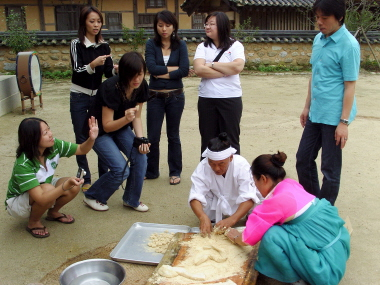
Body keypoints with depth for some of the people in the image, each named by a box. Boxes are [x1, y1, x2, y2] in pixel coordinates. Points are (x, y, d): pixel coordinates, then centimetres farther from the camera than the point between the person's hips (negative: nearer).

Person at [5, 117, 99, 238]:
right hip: (17, 203, -6)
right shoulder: (23, 164, -35)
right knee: (48, 189, -35)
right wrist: (66, 185, -52)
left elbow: (82, 150, -9)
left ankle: (53, 212, 9)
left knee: (74, 187, -19)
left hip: (43, 188, 6)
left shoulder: (54, 145, -20)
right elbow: (41, 199, -39)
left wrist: (92, 139, -30)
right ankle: (33, 222, -7)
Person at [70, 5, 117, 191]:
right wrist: (93, 64, -38)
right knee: (82, 138, 2)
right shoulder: (76, 44, -9)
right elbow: (77, 71, -20)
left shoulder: (104, 46, 2)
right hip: (79, 97, -3)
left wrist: (116, 69, -23)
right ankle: (85, 179, 11)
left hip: (98, 95, 3)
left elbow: (108, 73, -1)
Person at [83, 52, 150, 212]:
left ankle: (131, 200, 7)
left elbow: (137, 117, -2)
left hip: (122, 128, 6)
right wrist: (126, 119, -43)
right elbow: (107, 126, -25)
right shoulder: (111, 88, -31)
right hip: (100, 131, -6)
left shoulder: (141, 86, -13)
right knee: (121, 169, -18)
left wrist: (140, 139, -18)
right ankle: (92, 197, 9)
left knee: (140, 156, -15)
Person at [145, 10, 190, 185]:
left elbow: (184, 71, -12)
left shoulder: (180, 45, 0)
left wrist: (162, 73, -13)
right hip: (155, 96, 0)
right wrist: (173, 68, -10)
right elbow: (151, 68, -14)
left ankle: (175, 172, 23)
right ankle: (151, 171, 21)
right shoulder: (151, 44, 0)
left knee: (173, 135, 11)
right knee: (153, 136, 4)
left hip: (175, 96, 0)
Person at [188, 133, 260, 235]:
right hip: (217, 200, 1)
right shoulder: (202, 167, -29)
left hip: (238, 201, -1)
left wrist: (232, 219, -54)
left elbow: (248, 197, -40)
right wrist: (203, 217, -54)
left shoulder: (241, 165, -34)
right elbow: (195, 196, -34)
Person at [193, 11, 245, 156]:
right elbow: (198, 69, -11)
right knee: (208, 141, 10)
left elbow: (238, 66, -18)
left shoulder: (235, 46, 1)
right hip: (206, 100, 2)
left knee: (231, 140, 7)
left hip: (231, 99, -2)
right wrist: (226, 71, -12)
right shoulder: (203, 47, 6)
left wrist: (212, 64, -9)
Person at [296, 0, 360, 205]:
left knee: (330, 168, 5)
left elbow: (350, 86, -14)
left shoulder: (348, 45, -14)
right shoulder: (318, 39, 8)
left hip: (333, 116, -7)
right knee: (303, 159, 16)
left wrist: (344, 122, -15)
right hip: (315, 114, 8)